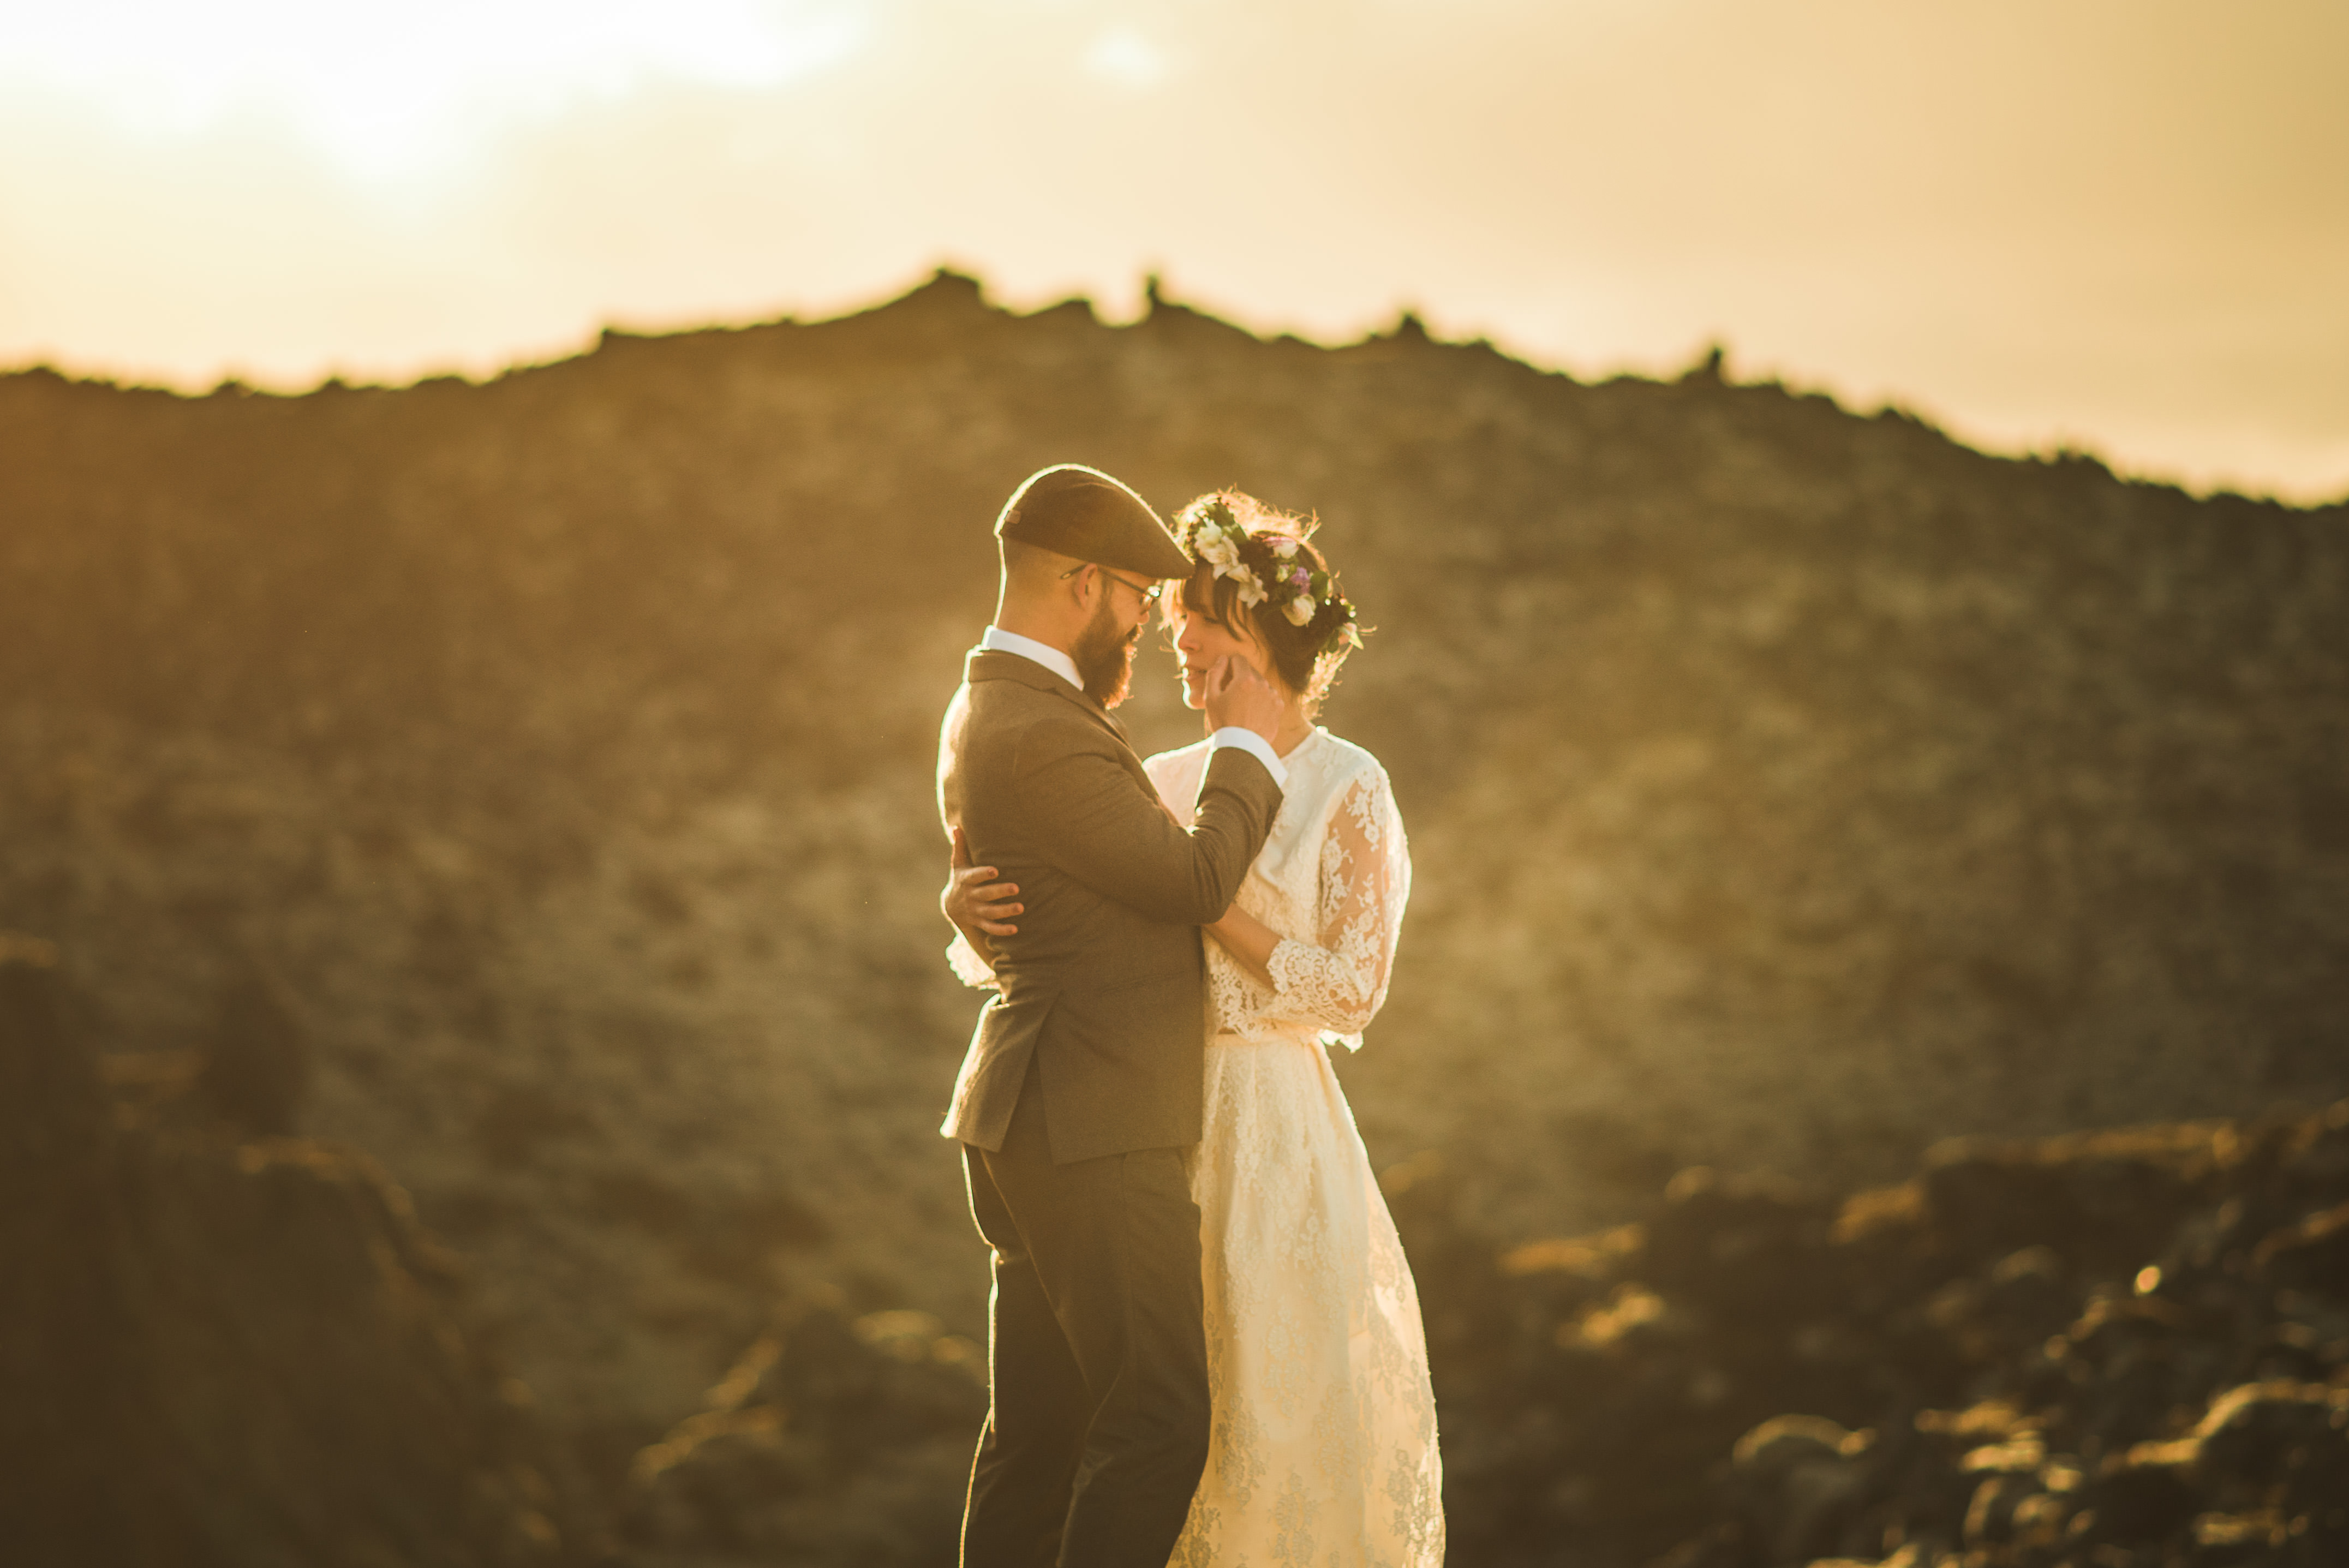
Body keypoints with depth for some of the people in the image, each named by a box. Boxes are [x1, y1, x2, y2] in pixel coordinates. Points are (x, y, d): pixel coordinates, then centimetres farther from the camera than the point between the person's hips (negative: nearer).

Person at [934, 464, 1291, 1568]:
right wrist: (1246, 747, 0)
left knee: (1044, 1430, 11)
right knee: (1162, 1422, -9)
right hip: (1090, 1133, -10)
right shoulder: (1039, 738, -19)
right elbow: (1196, 884, -13)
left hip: (1051, 1130, 10)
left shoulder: (992, 710, 15)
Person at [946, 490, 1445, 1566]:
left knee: (1292, 1411, -2)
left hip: (1272, 1128, -5)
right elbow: (1034, 930, 8)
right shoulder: (1167, 785, 11)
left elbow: (1353, 989, -12)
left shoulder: (1349, 790, -4)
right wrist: (968, 902, -15)